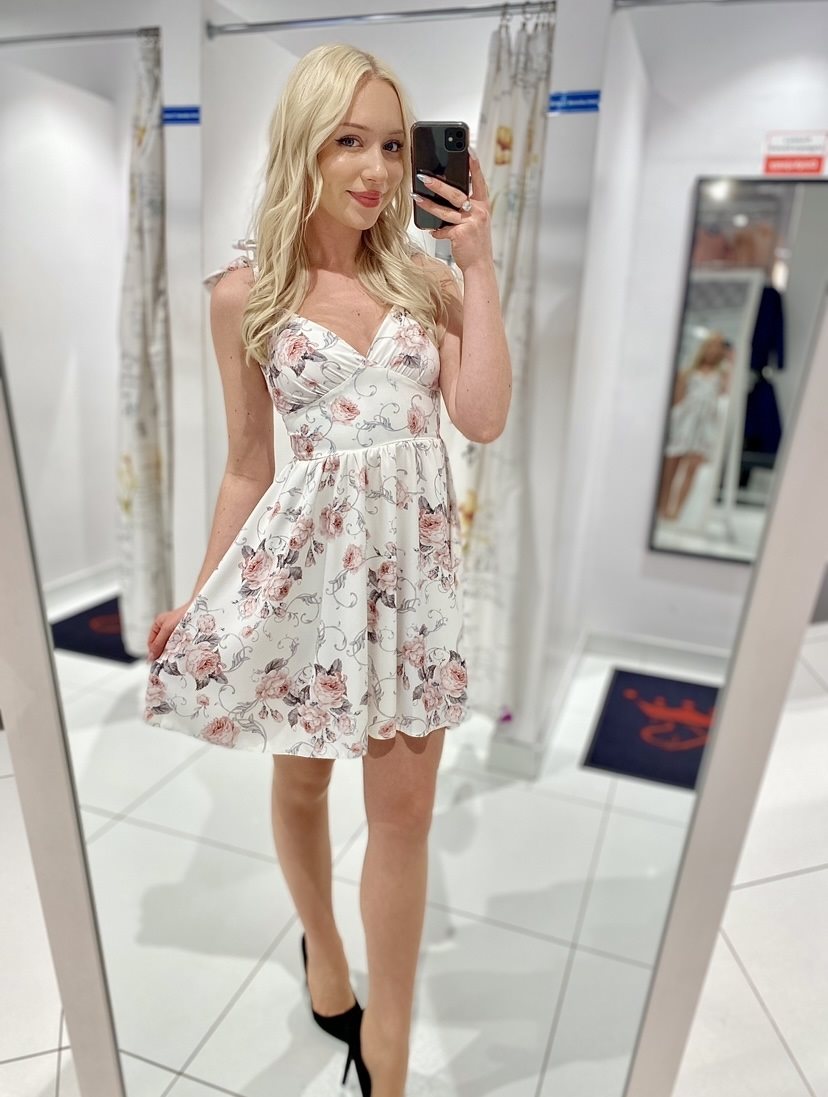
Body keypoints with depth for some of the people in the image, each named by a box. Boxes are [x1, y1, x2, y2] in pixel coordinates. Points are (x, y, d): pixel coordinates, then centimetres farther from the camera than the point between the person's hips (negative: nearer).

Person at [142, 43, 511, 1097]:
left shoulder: (426, 275, 7)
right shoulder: (244, 293, 1)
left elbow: (484, 416, -5)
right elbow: (249, 463, 4)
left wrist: (479, 266, -2)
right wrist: (202, 595, 4)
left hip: (413, 554, 2)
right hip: (304, 555, -1)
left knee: (406, 807, 6)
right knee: (301, 778, 17)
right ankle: (321, 946, 50)